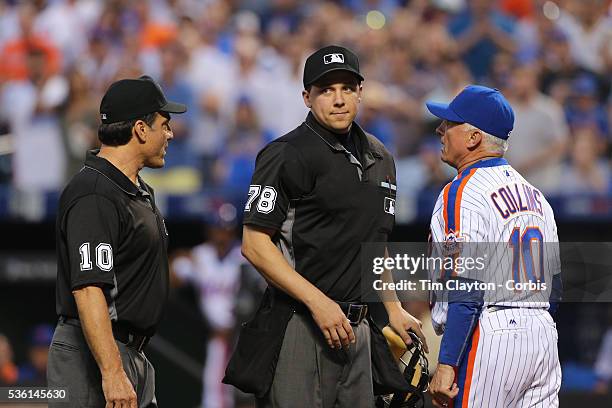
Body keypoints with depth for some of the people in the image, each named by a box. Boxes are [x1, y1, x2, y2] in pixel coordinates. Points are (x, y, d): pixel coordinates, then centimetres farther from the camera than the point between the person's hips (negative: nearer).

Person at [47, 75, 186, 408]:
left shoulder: (139, 191, 17)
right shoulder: (94, 195, -16)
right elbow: (88, 289, -25)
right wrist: (112, 373, -30)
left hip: (133, 355, 10)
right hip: (92, 355, -10)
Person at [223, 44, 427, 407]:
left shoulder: (379, 159, 17)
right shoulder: (287, 155, -7)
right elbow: (255, 245, -12)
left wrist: (394, 310, 18)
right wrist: (318, 302, -18)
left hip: (359, 326, 7)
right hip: (299, 328, -7)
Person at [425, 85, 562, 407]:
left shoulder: (462, 193, -9)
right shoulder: (533, 194, 17)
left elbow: (469, 288, -18)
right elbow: (553, 285, 18)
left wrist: (446, 364, -18)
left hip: (489, 338, -8)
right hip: (543, 335, 8)